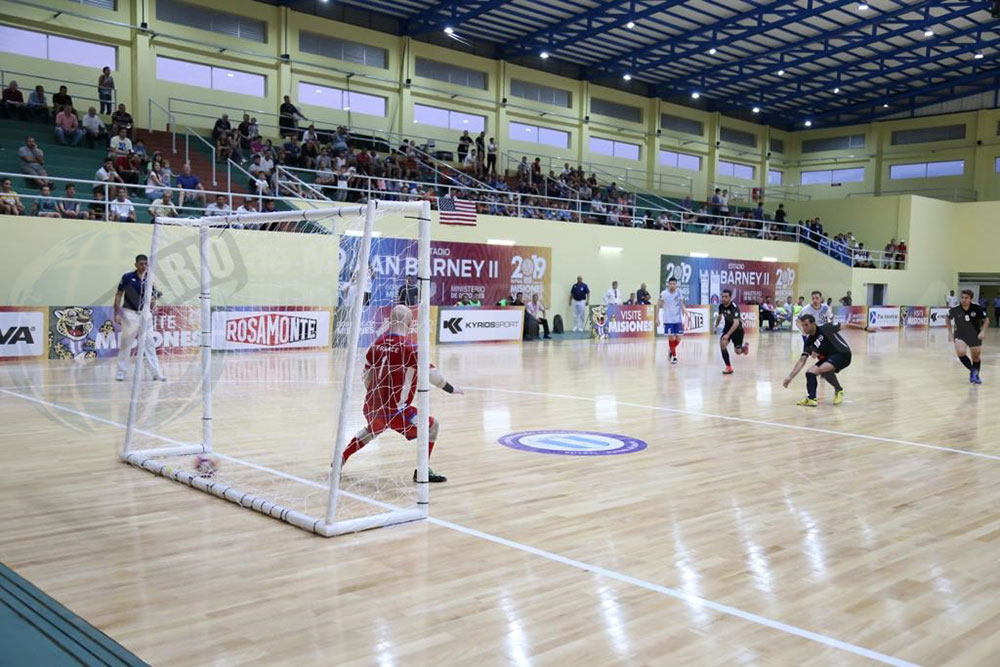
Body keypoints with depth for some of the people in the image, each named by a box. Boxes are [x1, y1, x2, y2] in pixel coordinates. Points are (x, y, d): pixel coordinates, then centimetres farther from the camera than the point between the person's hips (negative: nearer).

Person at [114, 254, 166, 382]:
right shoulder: (127, 277, -7)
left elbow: (152, 297, 12)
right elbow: (118, 295, -3)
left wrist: (153, 304, -11)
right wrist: (117, 313, -9)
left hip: (145, 314, 3)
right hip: (130, 313, -3)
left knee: (149, 343, 3)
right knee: (125, 343, 6)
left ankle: (156, 372, 4)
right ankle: (121, 371, 18)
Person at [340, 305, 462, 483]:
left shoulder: (376, 345, 5)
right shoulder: (410, 348, -12)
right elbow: (432, 375, -9)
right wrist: (452, 389, 8)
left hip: (372, 407, 7)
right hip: (395, 410, -7)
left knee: (372, 430, 36)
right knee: (432, 425, 6)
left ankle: (340, 459, 41)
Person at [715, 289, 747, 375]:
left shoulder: (734, 307, -30)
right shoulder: (721, 306, -11)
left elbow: (736, 323, -37)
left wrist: (728, 334, -44)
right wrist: (716, 326, 20)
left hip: (737, 329, -4)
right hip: (727, 327, 4)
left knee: (738, 351, 1)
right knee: (722, 344, -20)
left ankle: (745, 347, 42)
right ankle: (729, 368, -11)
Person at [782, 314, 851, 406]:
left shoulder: (825, 328, -16)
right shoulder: (809, 342, 0)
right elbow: (802, 361, 0)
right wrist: (790, 377, -7)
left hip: (842, 354, -7)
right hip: (827, 358, 7)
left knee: (823, 369, -30)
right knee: (810, 372, -12)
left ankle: (839, 390, -8)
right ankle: (811, 398, -17)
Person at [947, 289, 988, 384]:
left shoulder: (977, 308, -18)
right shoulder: (954, 309, -17)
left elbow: (986, 320, -4)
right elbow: (949, 318, 6)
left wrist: (983, 331, -19)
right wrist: (950, 332, 3)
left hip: (975, 335, 1)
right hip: (960, 335, -1)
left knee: (975, 357, 14)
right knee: (961, 352, -27)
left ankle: (976, 375, 39)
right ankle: (973, 371, -5)